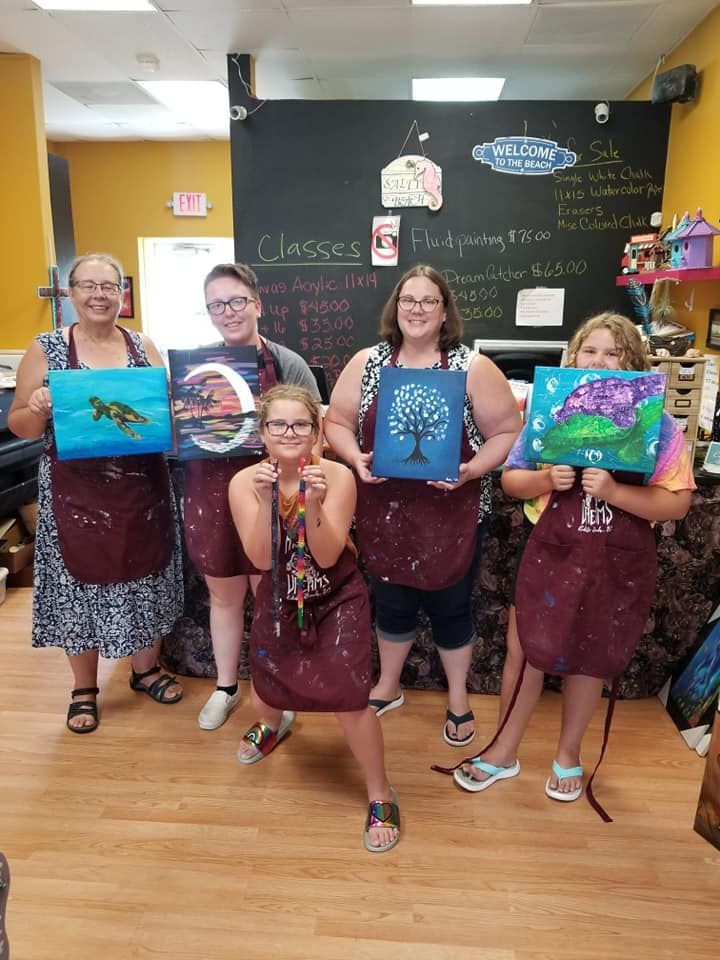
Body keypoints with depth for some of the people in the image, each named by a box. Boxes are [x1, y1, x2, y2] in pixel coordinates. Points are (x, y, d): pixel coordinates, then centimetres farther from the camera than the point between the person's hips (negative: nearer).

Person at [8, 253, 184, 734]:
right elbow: (18, 425, 1)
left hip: (141, 486, 2)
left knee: (144, 575, 12)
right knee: (80, 580, 9)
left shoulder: (144, 346, 4)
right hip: (76, 492, -2)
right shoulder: (45, 349, -2)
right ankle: (84, 689, 30)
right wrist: (38, 410, -20)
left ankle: (146, 669, 36)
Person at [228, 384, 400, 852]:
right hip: (280, 602, 3)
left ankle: (381, 794, 17)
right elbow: (260, 558, -22)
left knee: (349, 699, -11)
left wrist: (313, 503, -38)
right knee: (265, 695, 14)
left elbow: (326, 557, -24)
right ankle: (273, 722, 57)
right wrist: (265, 499, -34)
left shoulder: (337, 476, -21)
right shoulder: (245, 482, -16)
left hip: (338, 600, -2)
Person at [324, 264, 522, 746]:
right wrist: (355, 458, -13)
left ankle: (459, 700, 37)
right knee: (392, 602, 18)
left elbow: (508, 432, -4)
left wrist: (471, 470, -19)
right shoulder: (366, 363, 2)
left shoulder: (474, 368, -6)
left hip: (451, 514, -2)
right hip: (385, 511, 2)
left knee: (450, 607, 13)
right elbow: (337, 422, 6)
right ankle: (388, 687, 43)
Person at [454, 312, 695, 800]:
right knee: (524, 651, 8)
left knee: (589, 658, 15)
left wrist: (613, 491, -25)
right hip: (552, 551, 1)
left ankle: (568, 755, 39)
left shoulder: (657, 424, -7)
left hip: (619, 561, -1)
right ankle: (504, 752, 31)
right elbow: (510, 479, 2)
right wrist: (547, 479, -18)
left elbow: (677, 503, -11)